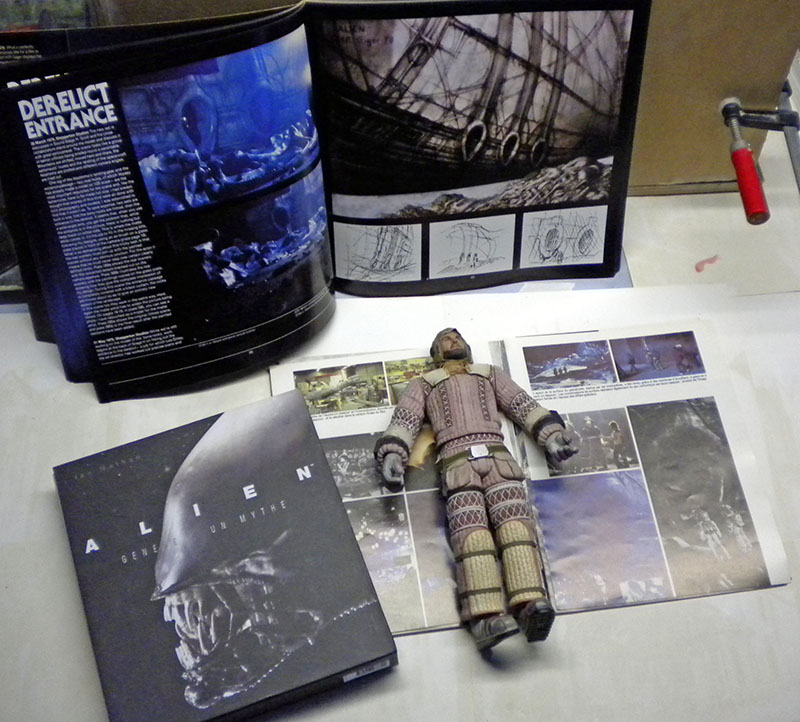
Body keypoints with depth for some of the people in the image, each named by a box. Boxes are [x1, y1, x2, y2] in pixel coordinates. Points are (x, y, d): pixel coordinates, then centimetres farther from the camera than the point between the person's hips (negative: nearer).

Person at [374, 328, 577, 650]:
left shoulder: (490, 373, 37)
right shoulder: (424, 382, 32)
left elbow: (525, 406, 24)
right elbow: (403, 420, 17)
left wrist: (551, 435, 5)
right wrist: (392, 454, -3)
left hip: (497, 456, 2)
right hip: (457, 461, -1)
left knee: (515, 524, -25)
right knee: (471, 535, -26)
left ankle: (532, 605, -44)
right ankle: (486, 617, -45)